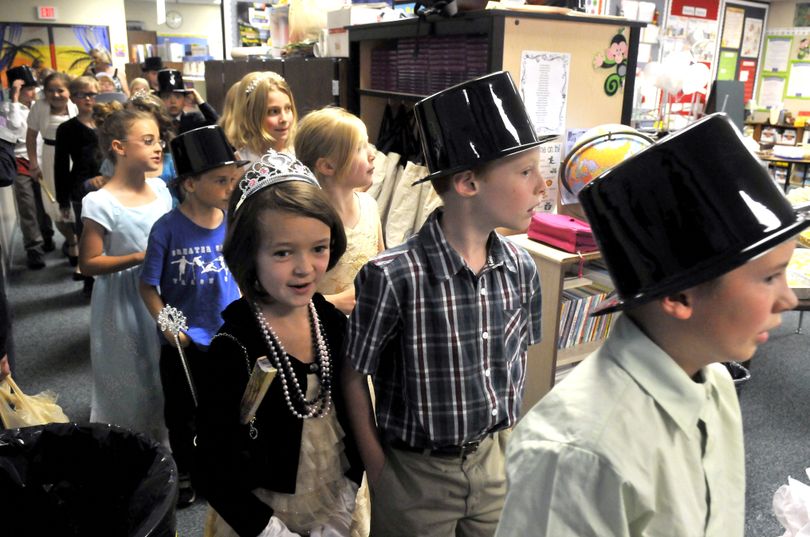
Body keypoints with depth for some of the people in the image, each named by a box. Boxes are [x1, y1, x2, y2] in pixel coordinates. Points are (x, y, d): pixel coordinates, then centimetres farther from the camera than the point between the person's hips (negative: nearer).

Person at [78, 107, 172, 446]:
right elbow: (88, 264, -14)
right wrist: (139, 258, -24)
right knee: (131, 384, 8)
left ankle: (164, 439, 36)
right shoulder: (101, 203, -16)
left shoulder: (159, 189, 2)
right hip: (125, 304, -6)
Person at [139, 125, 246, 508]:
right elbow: (148, 286, -9)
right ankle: (184, 471, 40)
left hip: (228, 337, 3)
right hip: (183, 340, -2)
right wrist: (168, 326, -17)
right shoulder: (168, 228, -17)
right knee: (182, 411, 17)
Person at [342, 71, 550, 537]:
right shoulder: (393, 276, -25)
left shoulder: (521, 269, -8)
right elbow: (353, 374, -12)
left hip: (494, 463, 5)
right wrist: (378, 469, -5)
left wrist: (506, 440, 7)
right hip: (415, 473, -4)